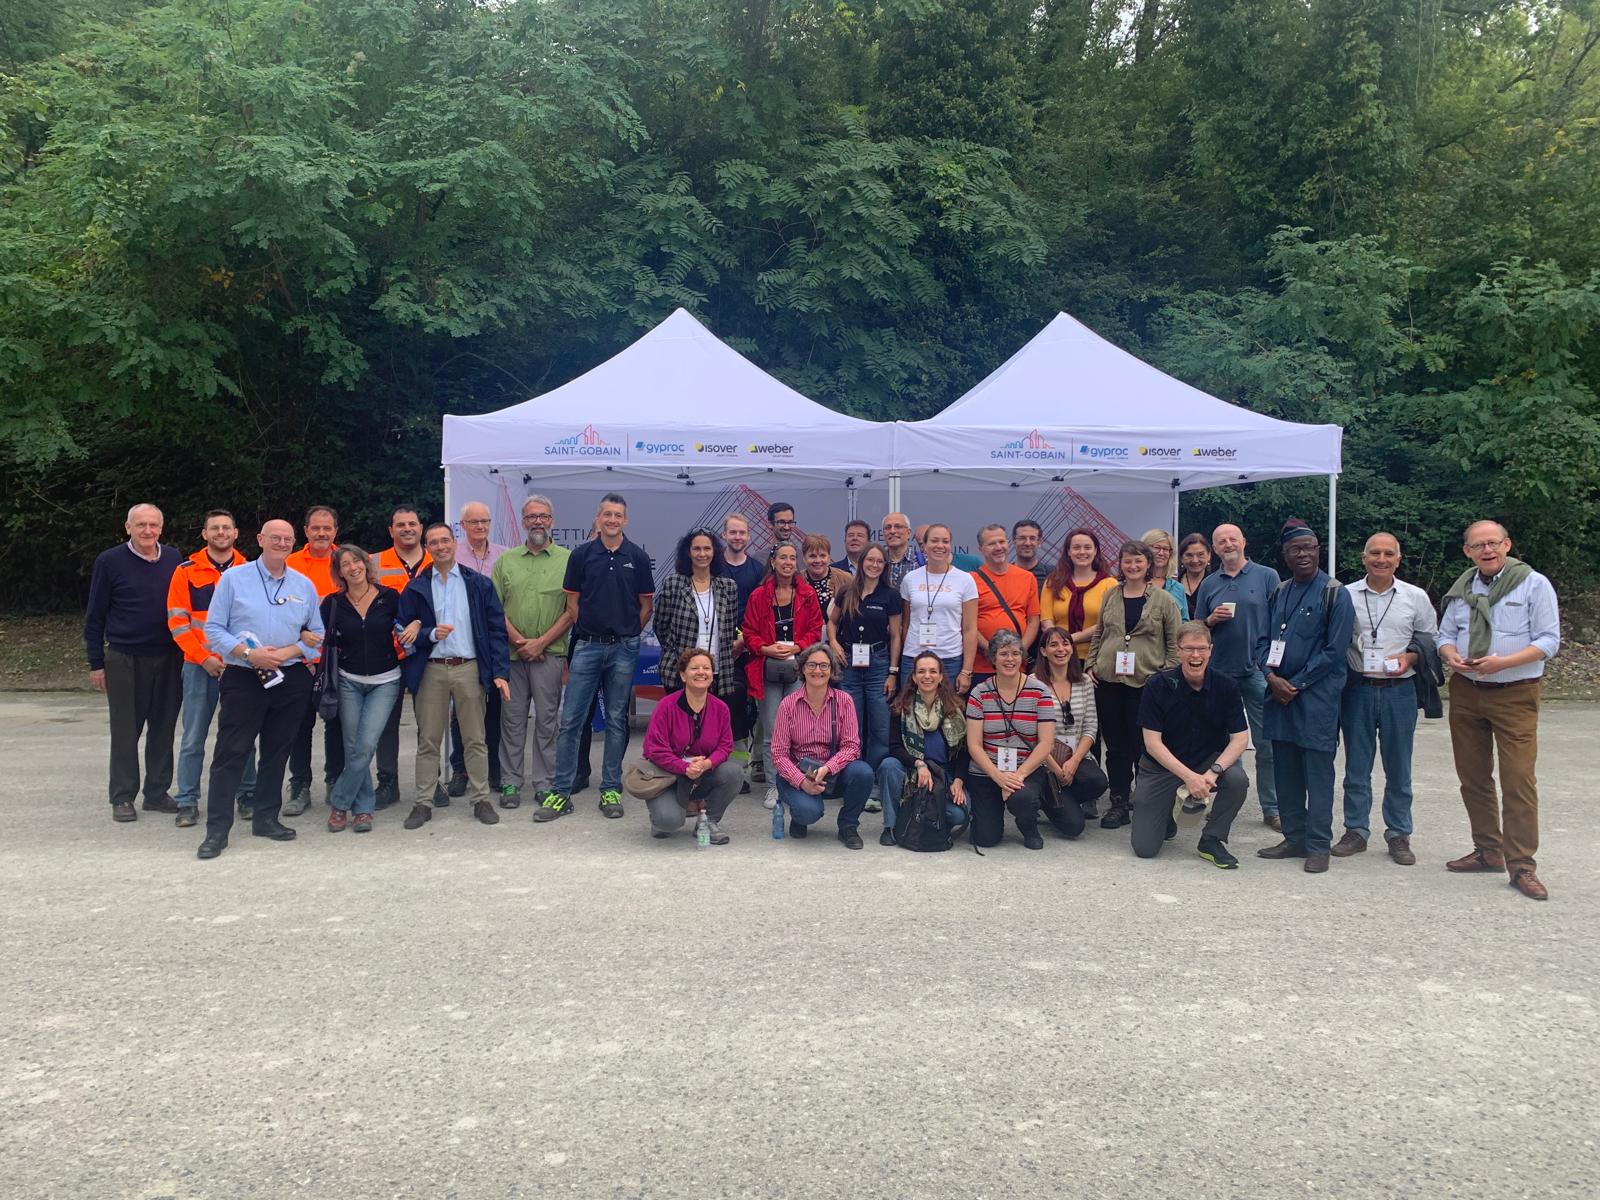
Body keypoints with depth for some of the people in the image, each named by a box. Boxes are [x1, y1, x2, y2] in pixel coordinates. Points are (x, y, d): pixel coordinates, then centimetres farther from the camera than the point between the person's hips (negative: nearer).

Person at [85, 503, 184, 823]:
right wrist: (96, 663, -2)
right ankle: (122, 797, 14)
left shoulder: (174, 559, 5)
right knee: (125, 732, 4)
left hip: (169, 659, 3)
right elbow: (94, 616, 0)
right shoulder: (110, 562, -3)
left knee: (163, 729, 8)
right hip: (124, 660, -3)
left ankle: (157, 793, 19)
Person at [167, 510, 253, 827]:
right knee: (193, 738, 3)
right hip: (199, 666, -1)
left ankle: (248, 794, 17)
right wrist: (203, 658, -10)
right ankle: (187, 801, 11)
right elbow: (177, 621, -1)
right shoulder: (187, 571, 2)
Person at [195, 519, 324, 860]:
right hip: (242, 679, -3)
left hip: (290, 679, 3)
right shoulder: (233, 578, 0)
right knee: (231, 753, -4)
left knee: (277, 752, 11)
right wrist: (249, 654, -15)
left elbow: (316, 635, 9)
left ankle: (266, 818, 23)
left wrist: (288, 652, -9)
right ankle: (217, 829, 1)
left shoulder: (304, 585, 8)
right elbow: (213, 629, -2)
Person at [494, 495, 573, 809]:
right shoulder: (506, 560, 10)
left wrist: (541, 642, -9)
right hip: (512, 652, 2)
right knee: (512, 718, 6)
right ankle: (510, 782, 15)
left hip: (550, 653, -2)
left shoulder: (567, 560, 1)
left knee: (547, 720, 3)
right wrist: (517, 640, -6)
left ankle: (545, 784, 11)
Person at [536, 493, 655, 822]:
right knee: (570, 719, -2)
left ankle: (610, 790, 15)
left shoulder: (637, 557, 3)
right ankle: (561, 792, 5)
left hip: (624, 648, 0)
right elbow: (573, 602, 8)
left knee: (617, 720, 7)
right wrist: (591, 630, 7)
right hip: (587, 646, 0)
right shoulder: (581, 555, 3)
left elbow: (646, 605, 8)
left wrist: (627, 635, 8)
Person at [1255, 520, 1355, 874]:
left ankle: (1318, 845, 8)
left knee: (1317, 774, -1)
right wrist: (1272, 677, -5)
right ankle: (1294, 838, 22)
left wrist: (1296, 684, -11)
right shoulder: (1279, 593, 12)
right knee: (1285, 772, 11)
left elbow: (1334, 650, -10)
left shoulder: (1335, 594, -5)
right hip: (1279, 694, 6)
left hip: (1316, 696, -6)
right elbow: (1264, 640, 12)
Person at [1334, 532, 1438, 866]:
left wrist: (1410, 657, -9)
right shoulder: (1345, 595, 1)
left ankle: (1399, 835, 18)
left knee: (1398, 767, 7)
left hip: (1399, 690, 0)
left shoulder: (1416, 597, 3)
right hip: (1357, 688, 0)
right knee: (1356, 766, 7)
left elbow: (1431, 641, 9)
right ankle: (1356, 831, 18)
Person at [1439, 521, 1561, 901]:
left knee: (1518, 779, -9)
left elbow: (1549, 641, -8)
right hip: (1465, 693, 5)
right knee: (1472, 776, 10)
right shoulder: (1461, 589, 10)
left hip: (1514, 695, -5)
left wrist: (1502, 662, -21)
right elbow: (1445, 635, 16)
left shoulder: (1534, 584, -4)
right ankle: (1488, 851, 23)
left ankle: (1521, 865, -2)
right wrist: (1451, 656, -8)